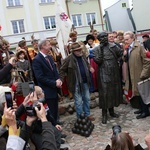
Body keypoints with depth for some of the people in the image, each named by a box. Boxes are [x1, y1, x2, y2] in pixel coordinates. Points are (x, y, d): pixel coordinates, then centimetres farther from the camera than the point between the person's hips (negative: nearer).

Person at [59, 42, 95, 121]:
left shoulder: (83, 56, 2)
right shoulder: (69, 59, -17)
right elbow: (62, 70, -11)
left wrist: (89, 67, 1)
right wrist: (60, 80, -22)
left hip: (85, 82, 7)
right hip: (76, 83, -6)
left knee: (87, 99, 18)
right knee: (79, 102, 4)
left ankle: (87, 114, 35)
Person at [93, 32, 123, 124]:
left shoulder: (113, 46, 7)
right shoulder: (96, 49, -2)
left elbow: (121, 54, 7)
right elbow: (97, 61, -14)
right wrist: (101, 48, -15)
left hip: (114, 74, 4)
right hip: (104, 74, -4)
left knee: (114, 92, 11)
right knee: (104, 93, -3)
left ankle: (111, 110, 28)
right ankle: (104, 114, 6)